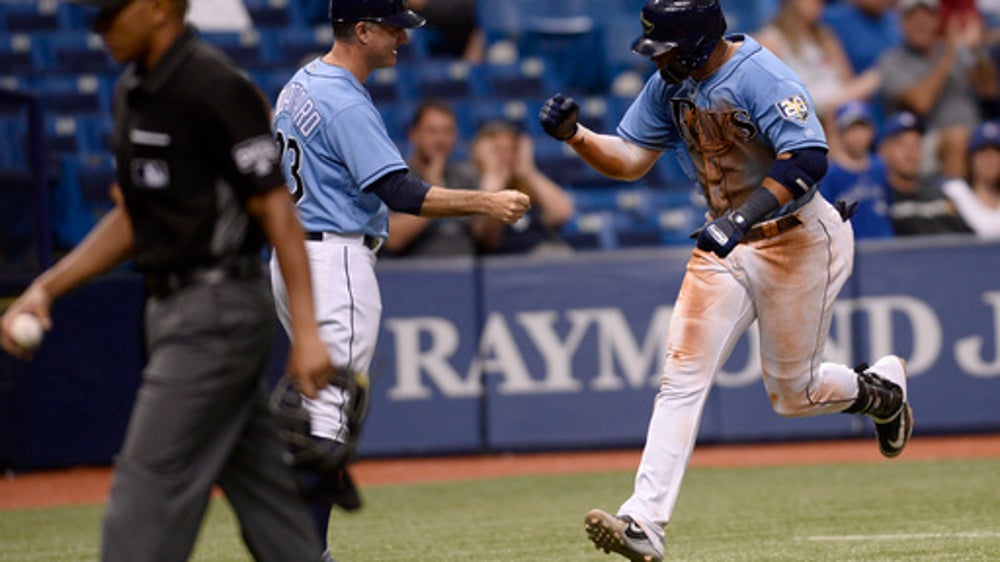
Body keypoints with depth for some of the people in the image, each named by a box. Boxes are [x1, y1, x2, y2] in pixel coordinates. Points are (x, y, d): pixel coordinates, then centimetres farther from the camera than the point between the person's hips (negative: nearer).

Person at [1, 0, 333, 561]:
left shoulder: (215, 88, -16)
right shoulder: (134, 90, 12)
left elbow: (278, 212, -17)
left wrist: (307, 332, -23)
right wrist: (47, 287, 12)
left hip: (217, 309, -9)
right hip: (174, 306, 9)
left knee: (149, 490, -9)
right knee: (262, 489, 12)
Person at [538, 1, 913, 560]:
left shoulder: (763, 78, -23)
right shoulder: (670, 84, 2)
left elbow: (809, 159, -32)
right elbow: (629, 159, 5)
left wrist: (744, 217, -41)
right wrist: (575, 134, -14)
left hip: (800, 241, -7)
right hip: (726, 243, 7)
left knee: (792, 394, 5)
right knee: (681, 378, -8)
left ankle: (881, 388, 39)